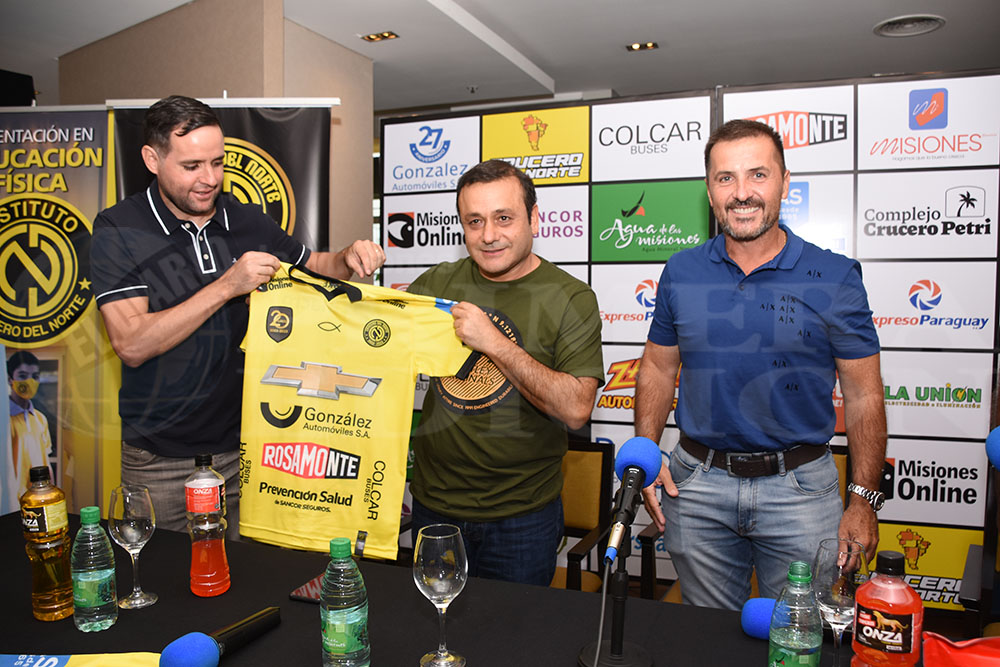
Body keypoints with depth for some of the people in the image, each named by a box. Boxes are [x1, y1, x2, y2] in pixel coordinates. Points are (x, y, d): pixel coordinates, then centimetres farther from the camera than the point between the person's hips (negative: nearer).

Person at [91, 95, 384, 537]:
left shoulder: (248, 222, 2)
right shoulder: (118, 230, -9)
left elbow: (314, 267, 16)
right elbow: (132, 345, -19)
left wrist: (349, 258, -6)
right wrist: (227, 286, -24)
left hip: (246, 445, 3)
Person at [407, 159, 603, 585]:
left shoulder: (570, 299, -11)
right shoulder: (439, 282, 1)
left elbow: (576, 409, -19)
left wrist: (495, 343, -25)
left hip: (521, 518, -3)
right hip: (433, 505, 4)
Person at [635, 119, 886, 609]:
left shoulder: (835, 278, -5)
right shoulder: (681, 272, 0)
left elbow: (864, 397, -2)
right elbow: (657, 369, 8)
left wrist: (864, 499, -7)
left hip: (799, 487, -1)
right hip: (697, 486, 2)